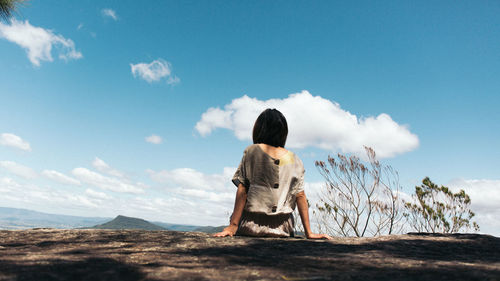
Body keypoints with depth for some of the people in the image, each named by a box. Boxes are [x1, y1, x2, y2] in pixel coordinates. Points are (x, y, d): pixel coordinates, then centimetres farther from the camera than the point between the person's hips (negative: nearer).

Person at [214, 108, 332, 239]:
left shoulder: (252, 151, -3)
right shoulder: (295, 160, 5)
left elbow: (242, 191, -6)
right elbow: (300, 196, 4)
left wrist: (233, 226, -6)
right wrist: (308, 232, 9)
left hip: (251, 227, -2)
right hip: (283, 229, 2)